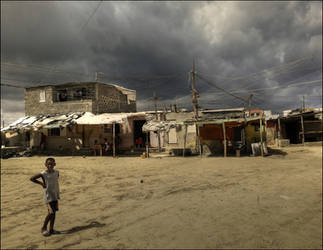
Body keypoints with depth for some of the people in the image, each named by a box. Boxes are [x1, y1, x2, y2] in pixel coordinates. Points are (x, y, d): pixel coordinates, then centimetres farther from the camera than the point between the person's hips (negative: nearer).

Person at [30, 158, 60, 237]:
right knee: (51, 213, -8)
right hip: (48, 196, -5)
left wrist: (58, 194, 11)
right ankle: (43, 228, 12)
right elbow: (32, 178, -5)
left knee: (54, 212, 9)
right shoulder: (43, 174, -13)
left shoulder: (56, 172, 1)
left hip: (55, 195, 5)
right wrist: (41, 183, -9)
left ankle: (51, 229, 20)